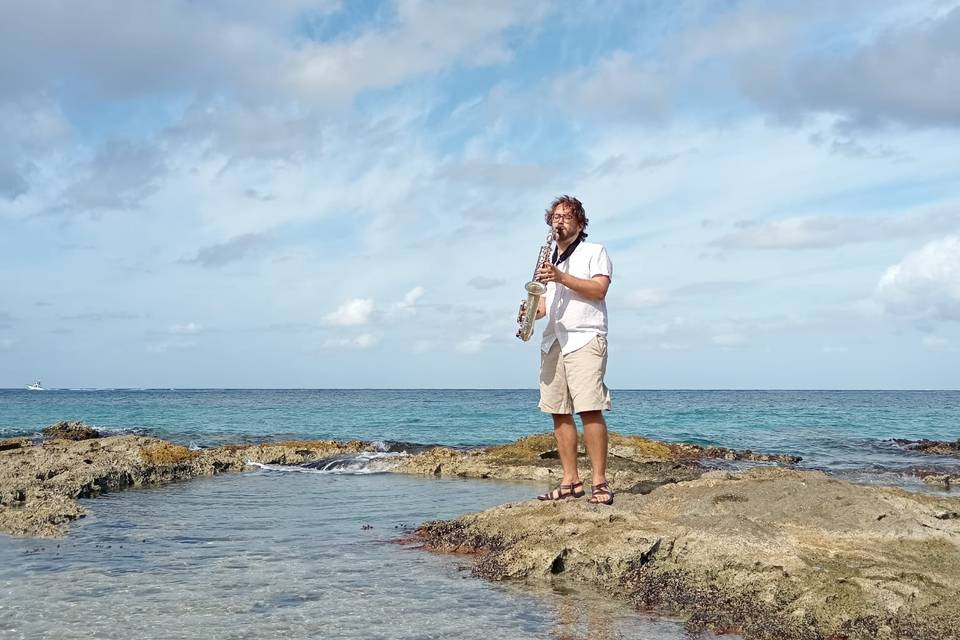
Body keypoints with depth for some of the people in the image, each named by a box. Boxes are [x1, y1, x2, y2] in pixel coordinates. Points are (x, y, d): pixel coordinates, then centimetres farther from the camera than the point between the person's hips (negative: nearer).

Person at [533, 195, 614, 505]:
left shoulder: (595, 251, 7)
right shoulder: (548, 260, 25)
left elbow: (599, 289, -8)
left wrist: (561, 277, -16)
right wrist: (535, 310, 2)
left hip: (584, 338, -6)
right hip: (553, 340, 6)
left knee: (589, 409, -15)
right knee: (558, 411, 1)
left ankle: (600, 483, -13)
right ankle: (571, 482, 6)